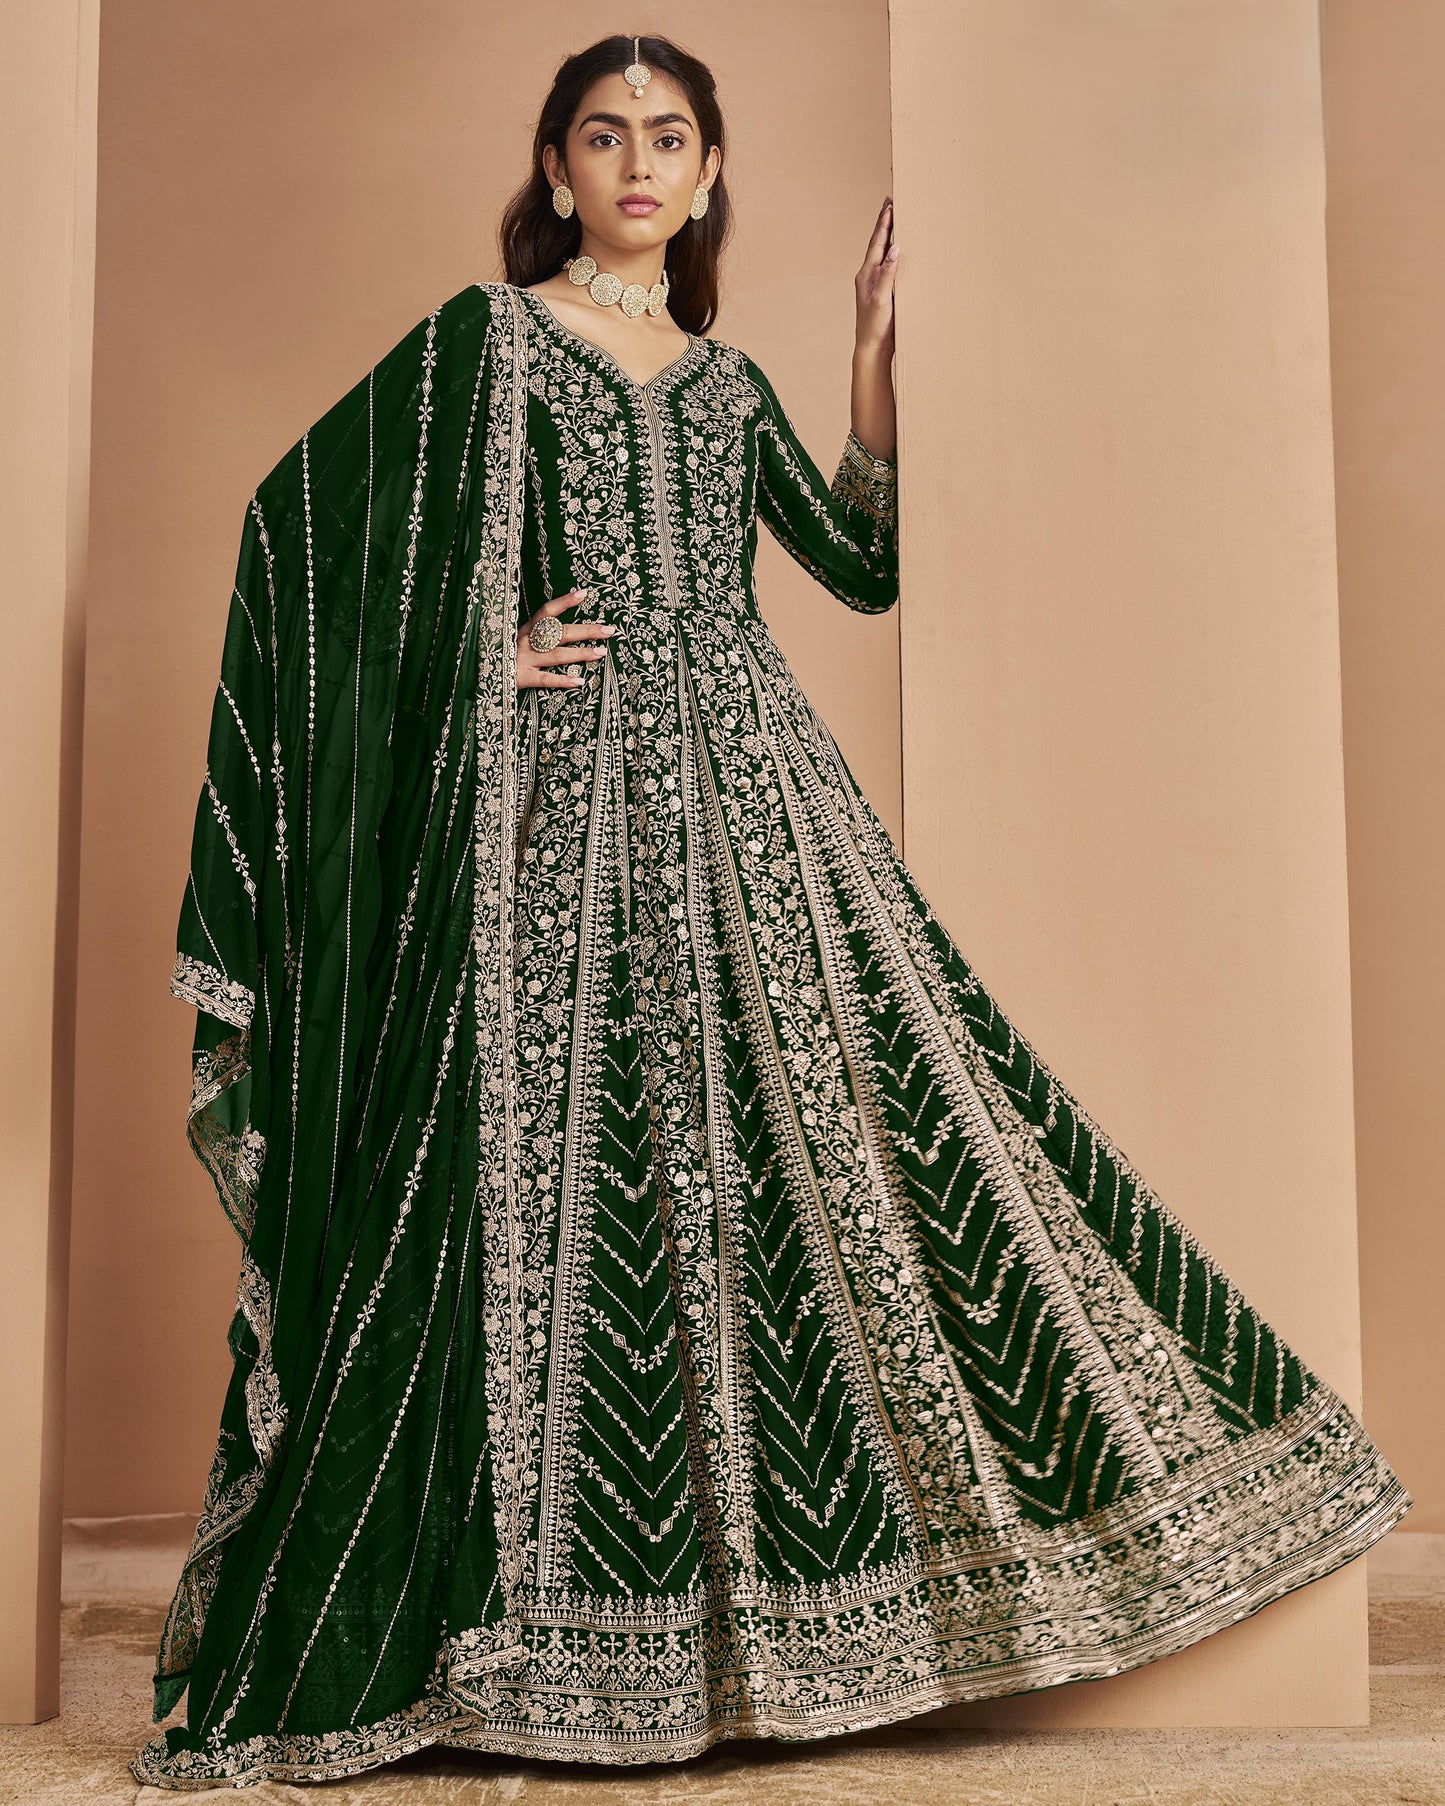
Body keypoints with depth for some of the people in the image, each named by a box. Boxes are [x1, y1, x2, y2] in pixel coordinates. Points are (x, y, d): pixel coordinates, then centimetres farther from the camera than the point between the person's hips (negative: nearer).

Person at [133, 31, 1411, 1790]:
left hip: (748, 785, 5)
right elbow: (303, 514, 2)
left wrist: (877, 343, 12)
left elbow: (867, 565, 15)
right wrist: (489, 646, -5)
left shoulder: (728, 379, 20)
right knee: (577, 1170, -4)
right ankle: (569, 1623, 10)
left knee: (823, 1131, 1)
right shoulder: (487, 335, 7)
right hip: (574, 795, -4)